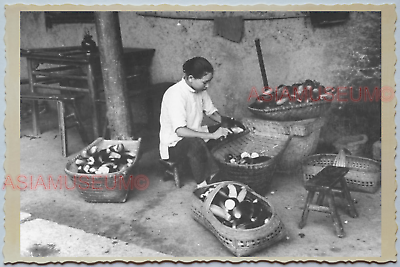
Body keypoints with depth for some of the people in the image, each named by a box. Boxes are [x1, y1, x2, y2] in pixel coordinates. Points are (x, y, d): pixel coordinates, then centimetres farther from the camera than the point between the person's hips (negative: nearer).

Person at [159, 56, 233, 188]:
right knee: (196, 143, -39)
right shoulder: (175, 94, -26)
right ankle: (203, 185, -21)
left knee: (228, 133, -4)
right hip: (173, 145, -9)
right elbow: (180, 131, -34)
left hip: (196, 136, 9)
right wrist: (211, 135, -35)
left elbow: (211, 112, 11)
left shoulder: (200, 89, -1)